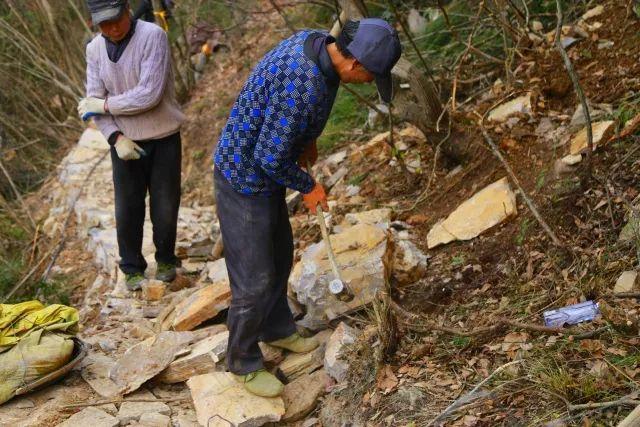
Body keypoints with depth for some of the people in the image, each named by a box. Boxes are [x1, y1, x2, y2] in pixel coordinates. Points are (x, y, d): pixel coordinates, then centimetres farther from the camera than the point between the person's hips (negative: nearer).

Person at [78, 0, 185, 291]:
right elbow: (94, 101, -1)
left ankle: (166, 260, 32)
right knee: (128, 211, 9)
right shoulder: (95, 49, -2)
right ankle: (132, 269, 27)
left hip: (164, 139, -3)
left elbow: (149, 95, -24)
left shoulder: (152, 36, -18)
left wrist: (103, 104, -15)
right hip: (125, 142, 3)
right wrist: (116, 138, -15)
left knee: (165, 208, 9)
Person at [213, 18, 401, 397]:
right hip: (245, 181, -10)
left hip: (263, 170, 10)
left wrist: (308, 139, 13)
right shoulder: (304, 85, -35)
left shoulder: (316, 41, -6)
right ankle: (245, 362, 21)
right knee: (255, 279, 2)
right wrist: (307, 186, -12)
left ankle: (277, 329, 45)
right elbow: (270, 157, -28)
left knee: (280, 256, 24)